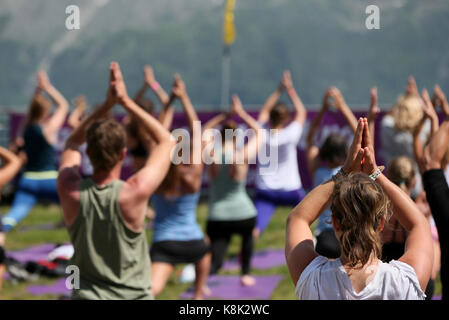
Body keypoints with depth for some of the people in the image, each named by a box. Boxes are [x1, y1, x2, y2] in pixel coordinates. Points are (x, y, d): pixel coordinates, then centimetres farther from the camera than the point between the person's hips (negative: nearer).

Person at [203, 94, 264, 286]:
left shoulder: (211, 157, -4)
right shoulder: (243, 157, -10)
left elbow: (204, 132, 16)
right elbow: (259, 132, 6)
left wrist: (224, 115, 15)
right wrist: (240, 113, 11)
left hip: (217, 218, 1)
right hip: (243, 215, -1)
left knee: (215, 261, 0)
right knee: (248, 235, 34)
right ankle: (245, 275, 37)